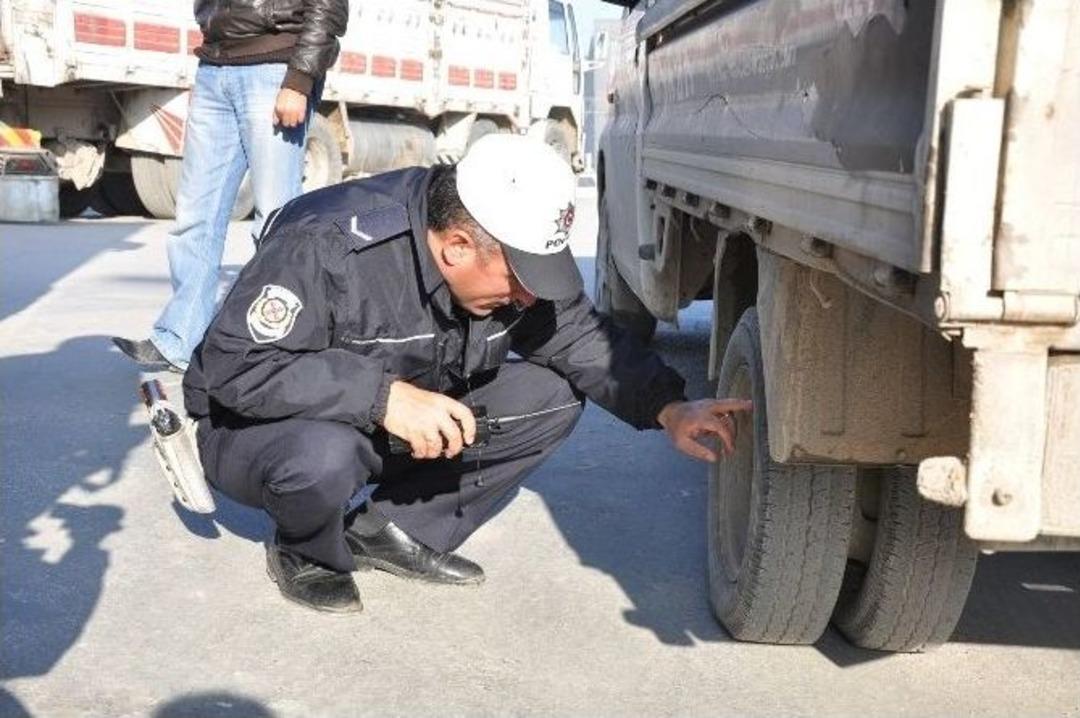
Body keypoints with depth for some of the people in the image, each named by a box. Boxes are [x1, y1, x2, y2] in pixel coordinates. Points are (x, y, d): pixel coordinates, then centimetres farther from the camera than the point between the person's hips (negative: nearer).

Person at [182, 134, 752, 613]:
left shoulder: (515, 254, -11)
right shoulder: (328, 247, -32)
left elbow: (582, 338, -1)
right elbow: (234, 364, -33)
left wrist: (668, 408, -16)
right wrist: (383, 395, -41)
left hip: (404, 431, 6)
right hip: (262, 427, -6)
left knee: (553, 397, -9)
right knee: (322, 455, -42)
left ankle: (393, 530, -1)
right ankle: (307, 554, -4)